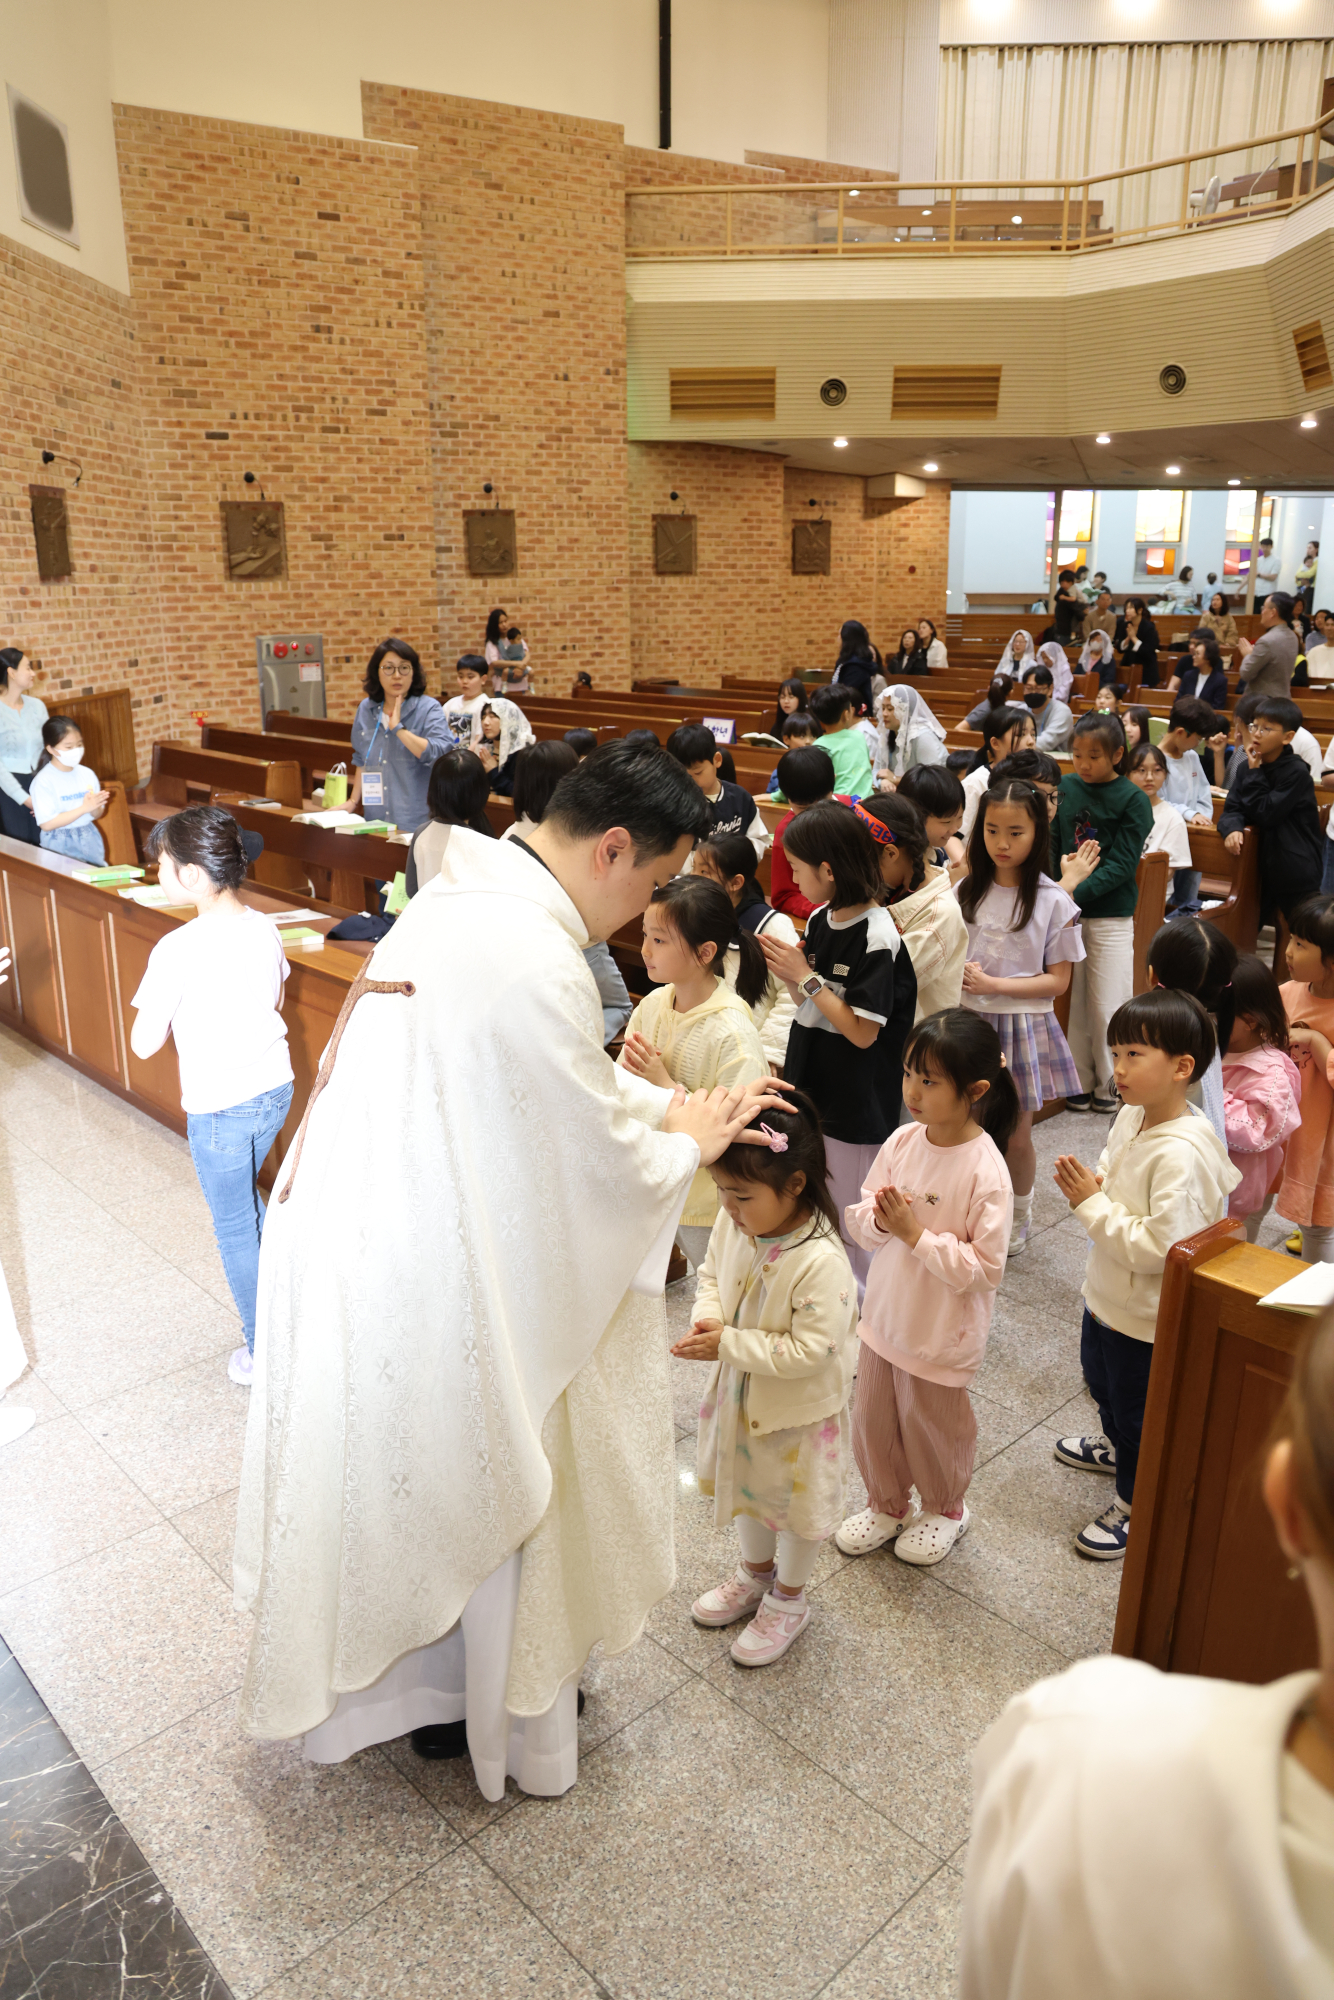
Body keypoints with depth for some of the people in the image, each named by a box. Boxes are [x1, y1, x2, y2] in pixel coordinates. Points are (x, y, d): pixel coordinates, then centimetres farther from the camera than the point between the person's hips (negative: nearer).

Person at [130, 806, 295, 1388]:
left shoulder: (176, 950, -24)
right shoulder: (265, 929, -4)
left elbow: (144, 1044, -15)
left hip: (219, 1109, -6)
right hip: (275, 1089, 7)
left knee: (234, 1227, 11)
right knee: (246, 1199, 30)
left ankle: (265, 1350, 23)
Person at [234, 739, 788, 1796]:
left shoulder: (468, 897, 2)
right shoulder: (536, 962, -30)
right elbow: (607, 1166, -20)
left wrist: (681, 1106, 8)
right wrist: (687, 1142, 0)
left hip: (358, 1234, 9)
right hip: (429, 1282, -9)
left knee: (412, 1468, 27)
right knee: (467, 1481, 16)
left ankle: (415, 1661, 52)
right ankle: (480, 1702, 42)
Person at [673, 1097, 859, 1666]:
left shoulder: (821, 1261, -36)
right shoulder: (733, 1223, -16)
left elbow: (810, 1350, -31)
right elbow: (711, 1274, 2)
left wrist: (728, 1344, -30)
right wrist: (707, 1318, -18)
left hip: (799, 1407, -6)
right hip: (741, 1392, 7)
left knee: (798, 1501, 19)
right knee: (746, 1484, 28)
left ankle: (788, 1599, 45)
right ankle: (756, 1572, 56)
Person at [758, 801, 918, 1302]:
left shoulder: (877, 936, -20)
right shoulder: (820, 919, 4)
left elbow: (861, 1031, -21)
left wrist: (806, 977, -17)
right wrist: (787, 971, -6)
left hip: (856, 1106, -8)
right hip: (813, 1091, 8)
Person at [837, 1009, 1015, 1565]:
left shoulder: (986, 1171, -25)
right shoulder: (902, 1141, -7)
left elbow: (984, 1268, -24)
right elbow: (860, 1219, 1)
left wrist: (916, 1233, -27)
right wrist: (880, 1220, -21)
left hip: (942, 1332, -5)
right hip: (885, 1315, 6)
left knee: (931, 1426, 17)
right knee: (872, 1420, 20)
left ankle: (945, 1510, 45)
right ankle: (887, 1504, 46)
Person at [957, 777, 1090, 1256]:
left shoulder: (1052, 901, -9)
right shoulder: (966, 891, 2)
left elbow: (1057, 979, -9)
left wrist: (994, 984, -19)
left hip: (1021, 1025, -3)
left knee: (1014, 1132, 10)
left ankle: (1018, 1217, 33)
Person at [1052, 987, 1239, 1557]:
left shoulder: (1181, 1152, -33)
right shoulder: (1131, 1116, -6)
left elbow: (1159, 1248, -34)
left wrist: (1093, 1206, -27)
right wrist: (1089, 1185, -9)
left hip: (1147, 1317, -9)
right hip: (1106, 1296, 9)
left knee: (1139, 1410, 14)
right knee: (1100, 1379, 32)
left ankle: (1135, 1505, 37)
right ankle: (1116, 1448, 60)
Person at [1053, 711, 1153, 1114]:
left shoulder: (1133, 801, -7)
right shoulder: (1065, 787, 5)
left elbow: (1122, 864, -12)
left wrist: (1076, 892, -22)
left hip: (1111, 914, -4)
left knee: (1107, 1004, 2)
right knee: (1072, 1001, 9)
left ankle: (1109, 1087, 17)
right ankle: (1079, 1082, 20)